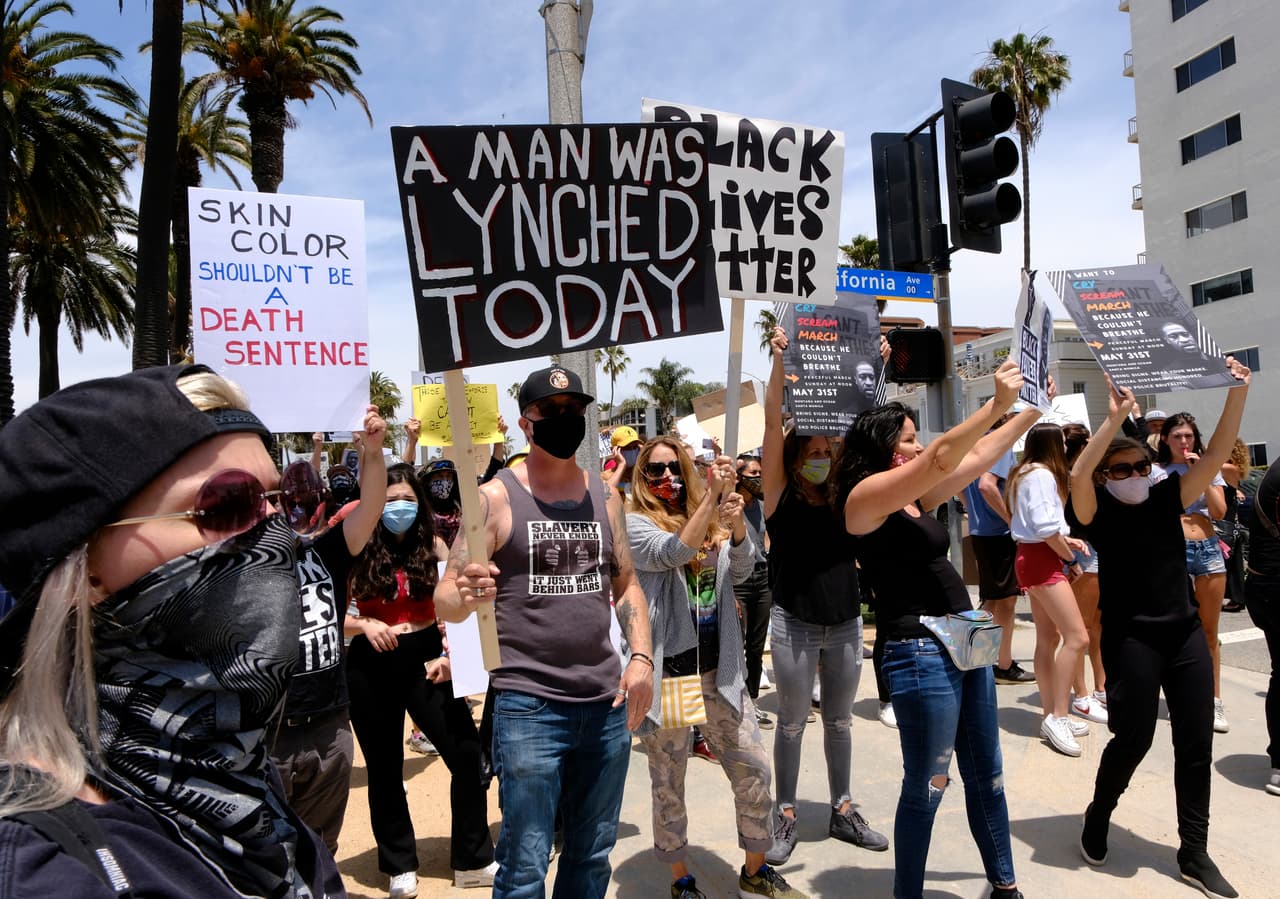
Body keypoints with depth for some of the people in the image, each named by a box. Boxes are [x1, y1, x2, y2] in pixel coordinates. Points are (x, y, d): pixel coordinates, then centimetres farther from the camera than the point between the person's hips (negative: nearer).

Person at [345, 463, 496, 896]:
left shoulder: (433, 546, -1)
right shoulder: (358, 551, -5)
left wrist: (449, 654, -10)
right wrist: (364, 625, -20)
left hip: (425, 659, 1)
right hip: (372, 666, -1)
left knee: (467, 752, -4)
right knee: (385, 767, 12)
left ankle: (473, 862, 14)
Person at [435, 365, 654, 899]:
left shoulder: (605, 497, 9)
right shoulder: (496, 497, -6)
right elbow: (445, 600, -10)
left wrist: (641, 657, 2)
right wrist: (466, 596, -33)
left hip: (607, 702, 5)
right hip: (527, 706, -4)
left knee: (593, 854, 18)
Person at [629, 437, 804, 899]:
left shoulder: (712, 521, 10)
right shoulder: (633, 525, -6)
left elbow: (741, 571, -3)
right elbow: (672, 553, -24)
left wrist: (736, 524, -22)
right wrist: (713, 496, -29)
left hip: (719, 667, 5)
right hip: (666, 671, -4)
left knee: (753, 769, 7)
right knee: (668, 782, 9)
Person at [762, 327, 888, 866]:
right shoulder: (781, 493, -6)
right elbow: (772, 424, -16)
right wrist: (779, 360, -24)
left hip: (846, 622, 4)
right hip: (795, 624, -4)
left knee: (840, 721, 16)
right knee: (792, 723, 8)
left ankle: (842, 812, 31)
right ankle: (786, 817, 23)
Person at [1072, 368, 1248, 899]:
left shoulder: (1167, 498, 5)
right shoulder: (1098, 511, -8)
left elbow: (1217, 455, -2)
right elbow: (1077, 476, -29)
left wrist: (1238, 393, -13)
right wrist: (1115, 417, -33)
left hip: (1186, 634, 5)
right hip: (1131, 638, -5)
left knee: (1196, 743, 8)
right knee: (1133, 739, 0)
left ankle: (1194, 854, 22)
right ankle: (1098, 817, 27)